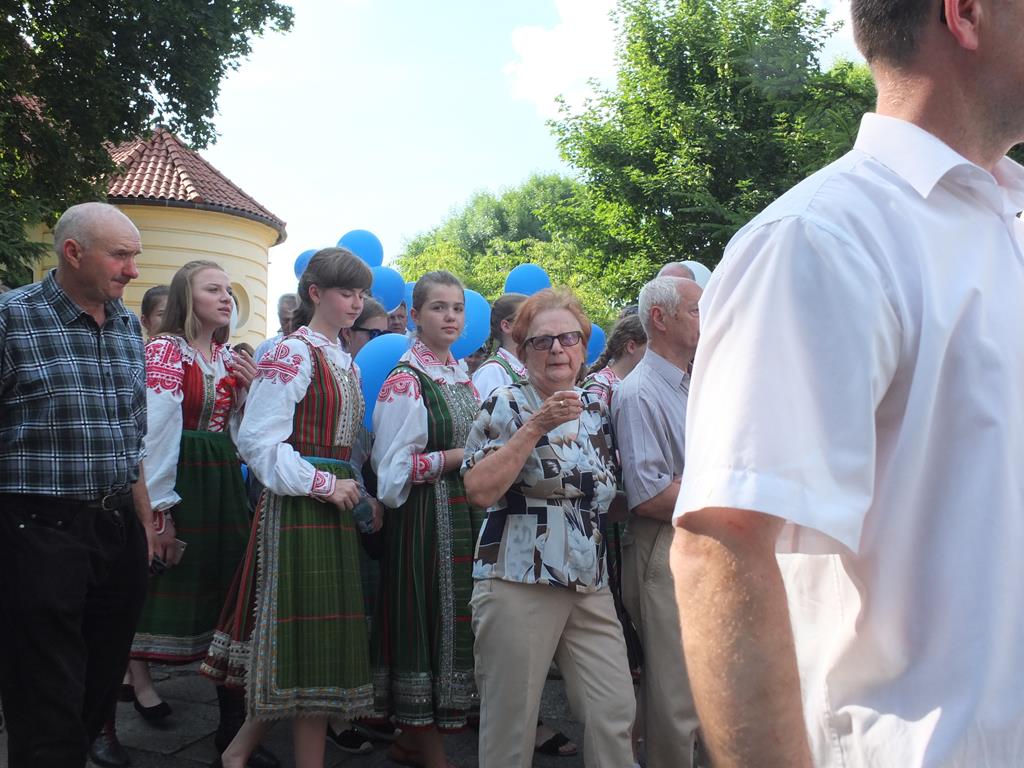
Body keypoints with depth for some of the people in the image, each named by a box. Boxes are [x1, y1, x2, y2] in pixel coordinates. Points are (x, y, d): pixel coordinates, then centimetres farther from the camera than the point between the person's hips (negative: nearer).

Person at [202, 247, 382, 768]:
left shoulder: (344, 362, 16)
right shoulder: (293, 354, -10)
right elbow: (258, 441, -17)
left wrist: (359, 496, 8)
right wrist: (323, 485, -16)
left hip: (334, 507, 9)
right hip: (298, 507, -9)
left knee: (321, 636, 11)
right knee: (311, 636, -4)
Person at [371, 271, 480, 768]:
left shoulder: (461, 376, 13)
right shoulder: (405, 380, -11)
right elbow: (395, 468, -16)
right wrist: (462, 455, -15)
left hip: (465, 516, 8)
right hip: (425, 517, -8)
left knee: (454, 620, 11)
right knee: (427, 618, 0)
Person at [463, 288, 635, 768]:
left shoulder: (598, 410, 13)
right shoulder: (505, 407, -3)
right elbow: (480, 491, -17)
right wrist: (536, 427, -18)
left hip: (591, 585, 5)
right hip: (518, 582, -5)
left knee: (615, 715, 3)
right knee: (511, 723, 4)